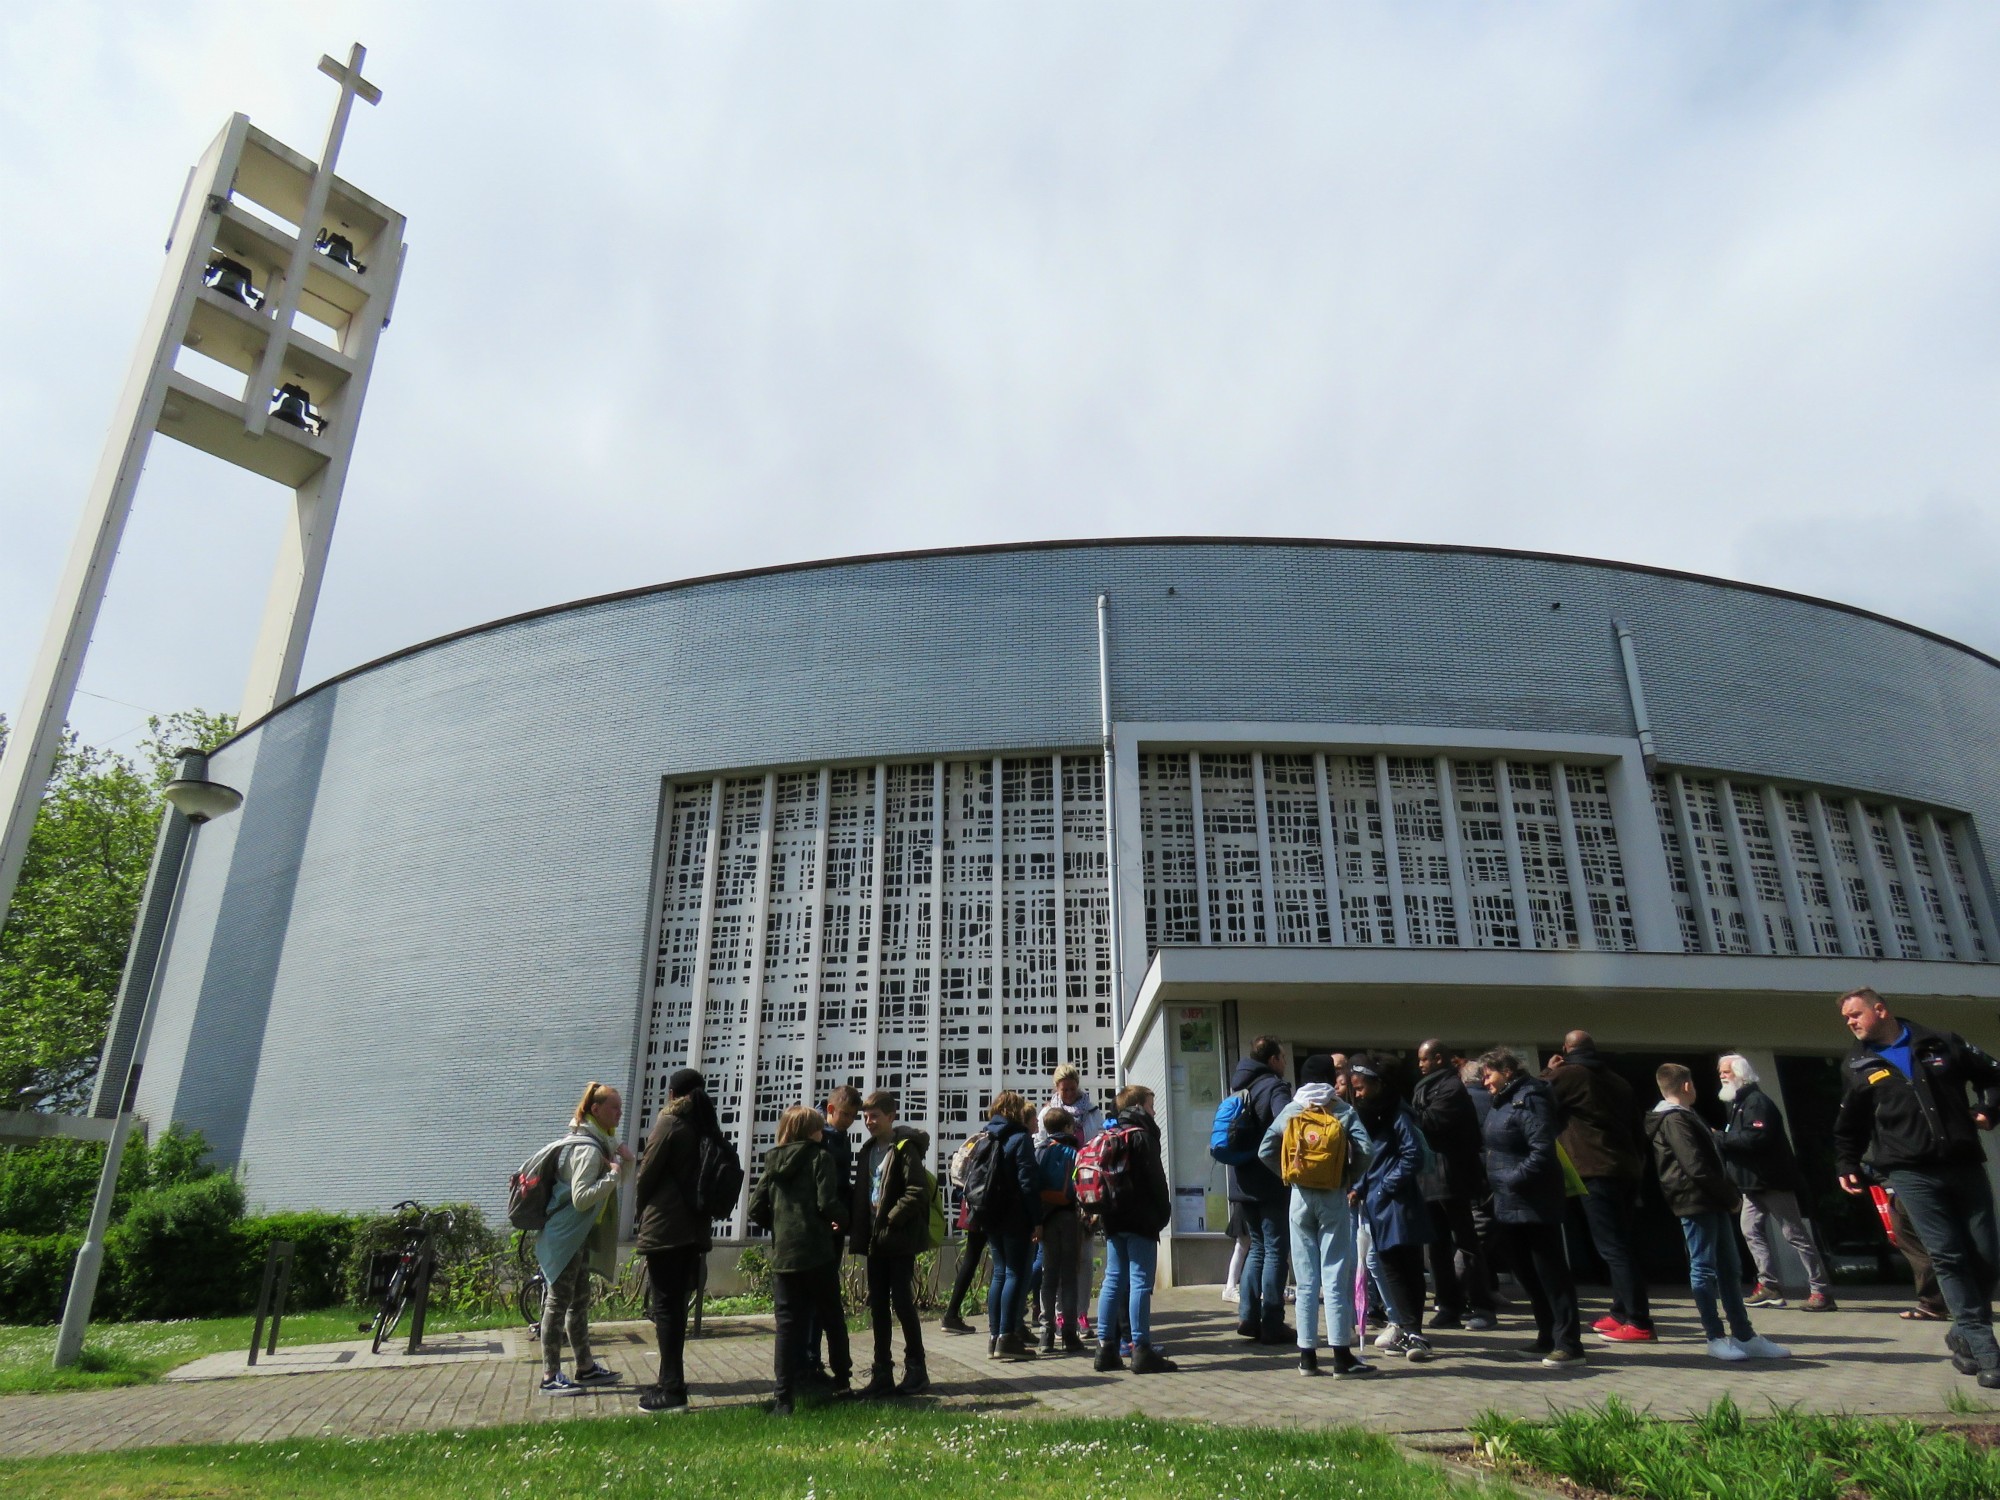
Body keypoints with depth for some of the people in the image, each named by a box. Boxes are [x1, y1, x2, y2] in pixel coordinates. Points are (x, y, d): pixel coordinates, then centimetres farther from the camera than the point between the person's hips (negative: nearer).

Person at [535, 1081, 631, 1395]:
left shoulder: (600, 1141, 9)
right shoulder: (588, 1148, -22)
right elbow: (581, 1198, -28)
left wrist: (623, 1159, -6)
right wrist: (613, 1174, -27)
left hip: (579, 1236, 10)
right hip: (565, 1236, -10)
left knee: (579, 1301, 15)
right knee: (558, 1303, -2)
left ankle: (586, 1368, 24)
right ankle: (550, 1377, 6)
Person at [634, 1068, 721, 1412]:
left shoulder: (669, 1124, -10)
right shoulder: (706, 1128, 10)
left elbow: (647, 1174, -6)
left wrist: (642, 1210, 11)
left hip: (663, 1229, -7)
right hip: (695, 1229, 7)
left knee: (665, 1307, -3)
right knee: (676, 1306, 14)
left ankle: (672, 1390, -2)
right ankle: (671, 1382, 21)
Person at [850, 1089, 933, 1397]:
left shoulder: (906, 1148, -10)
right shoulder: (867, 1152, 14)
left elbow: (918, 1191, -18)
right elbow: (860, 1195, 17)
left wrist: (890, 1219, -17)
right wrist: (856, 1227, 3)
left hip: (900, 1241, -7)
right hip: (875, 1242, 7)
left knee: (902, 1302, -3)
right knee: (878, 1305, 10)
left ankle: (916, 1370, 9)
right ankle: (882, 1374, 17)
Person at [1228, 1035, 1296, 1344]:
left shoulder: (1239, 1086, 13)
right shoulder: (1274, 1087, -12)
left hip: (1244, 1181, 8)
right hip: (1270, 1182, -7)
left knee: (1258, 1246, 18)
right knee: (1275, 1250, 0)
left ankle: (1248, 1316, 15)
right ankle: (1271, 1324, 3)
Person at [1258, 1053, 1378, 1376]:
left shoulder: (1290, 1111, 4)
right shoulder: (1343, 1111, -1)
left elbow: (1265, 1151, -1)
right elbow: (1366, 1150, -12)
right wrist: (1346, 1170, 5)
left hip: (1300, 1197, 2)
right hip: (1333, 1196, -2)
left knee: (1306, 1280, 6)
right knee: (1335, 1277, 0)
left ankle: (1307, 1355, 9)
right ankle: (1342, 1355, 1)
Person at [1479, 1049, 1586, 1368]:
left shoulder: (1530, 1099, -16)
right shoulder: (1501, 1103, 14)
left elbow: (1542, 1151, -23)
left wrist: (1514, 1179, -21)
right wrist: (1493, 1181, 9)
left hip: (1535, 1205, -10)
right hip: (1508, 1204, 10)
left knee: (1551, 1273, -3)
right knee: (1526, 1273, 15)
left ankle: (1569, 1344, 3)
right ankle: (1547, 1338, 24)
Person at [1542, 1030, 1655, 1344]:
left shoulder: (1568, 1074, -4)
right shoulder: (1617, 1081, 18)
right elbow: (1638, 1126, 19)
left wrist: (1549, 1072, 14)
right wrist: (1638, 1168, 21)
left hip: (1597, 1172, -8)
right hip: (1626, 1170, 8)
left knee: (1613, 1248, -8)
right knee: (1618, 1245, 16)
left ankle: (1639, 1323, -11)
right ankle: (1621, 1313, 20)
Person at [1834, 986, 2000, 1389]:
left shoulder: (1942, 1044, 9)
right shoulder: (1858, 1067, 10)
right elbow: (1849, 1125, 16)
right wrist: (1846, 1164, 7)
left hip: (1964, 1166, 1)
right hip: (1911, 1173, -1)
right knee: (1947, 1256, -10)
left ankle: (1964, 1334, 22)